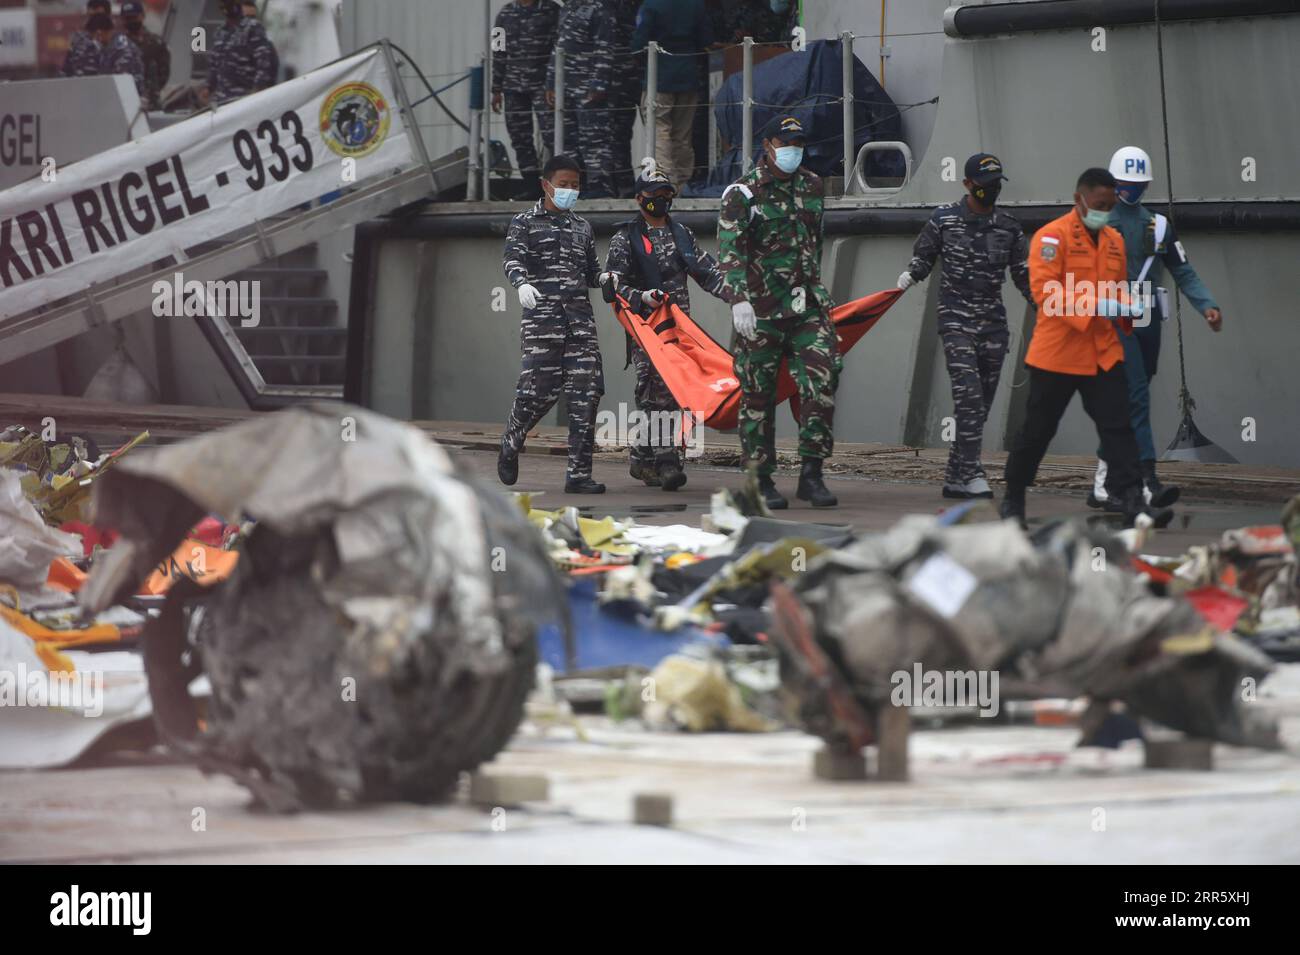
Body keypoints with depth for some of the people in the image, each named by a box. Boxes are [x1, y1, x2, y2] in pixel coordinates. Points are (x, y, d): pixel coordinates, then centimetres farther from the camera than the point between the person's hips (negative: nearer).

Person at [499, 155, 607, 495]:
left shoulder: (582, 227, 23)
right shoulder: (525, 223, 7)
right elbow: (513, 259, -8)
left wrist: (603, 278, 1)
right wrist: (521, 282, -30)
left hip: (580, 315, 4)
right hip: (542, 316, -4)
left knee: (586, 390, -6)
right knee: (539, 387, -9)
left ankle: (579, 473, -5)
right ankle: (510, 445, 20)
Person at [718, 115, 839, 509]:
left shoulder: (812, 187, 14)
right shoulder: (742, 193, -4)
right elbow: (730, 251, -13)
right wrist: (740, 299, -24)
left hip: (807, 304, 4)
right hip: (761, 308, -4)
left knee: (822, 382, -9)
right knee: (758, 395, 1)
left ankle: (811, 475, -4)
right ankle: (763, 480, 9)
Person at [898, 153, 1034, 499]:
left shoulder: (1009, 227, 11)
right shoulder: (944, 220, 3)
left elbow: (1025, 276, 15)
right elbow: (923, 257, 13)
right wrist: (909, 276, -7)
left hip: (993, 323, 4)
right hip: (956, 318, -4)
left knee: (981, 404, 4)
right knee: (969, 396, -17)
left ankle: (955, 477, 11)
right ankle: (972, 474, -20)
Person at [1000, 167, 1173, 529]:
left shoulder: (1114, 240, 13)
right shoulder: (1052, 236, -9)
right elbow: (1044, 289, -19)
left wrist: (1126, 309, 1)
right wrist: (1095, 306, -26)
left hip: (1104, 353, 5)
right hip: (1057, 353, -5)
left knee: (1118, 428, -7)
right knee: (1037, 430, 6)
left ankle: (1129, 500, -12)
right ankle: (1013, 500, 22)